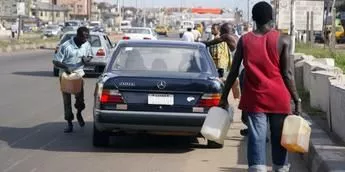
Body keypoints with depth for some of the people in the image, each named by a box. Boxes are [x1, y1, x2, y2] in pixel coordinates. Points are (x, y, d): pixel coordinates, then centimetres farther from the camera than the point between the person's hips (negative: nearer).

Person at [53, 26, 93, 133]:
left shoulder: (86, 45, -6)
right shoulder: (66, 46, -22)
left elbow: (89, 56, 11)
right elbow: (55, 61, -18)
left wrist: (87, 59, -13)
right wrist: (66, 67, -35)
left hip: (78, 73, 3)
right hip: (66, 74, -3)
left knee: (80, 98, -5)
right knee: (66, 99, 3)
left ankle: (79, 114, 28)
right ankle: (69, 123, 15)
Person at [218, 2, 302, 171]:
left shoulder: (244, 40, 1)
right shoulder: (282, 40, -4)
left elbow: (234, 72, 2)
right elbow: (287, 74, -7)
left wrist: (224, 97, 10)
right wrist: (297, 101, -2)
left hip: (254, 98, 1)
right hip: (278, 98, -1)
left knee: (256, 138, -1)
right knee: (278, 139, 11)